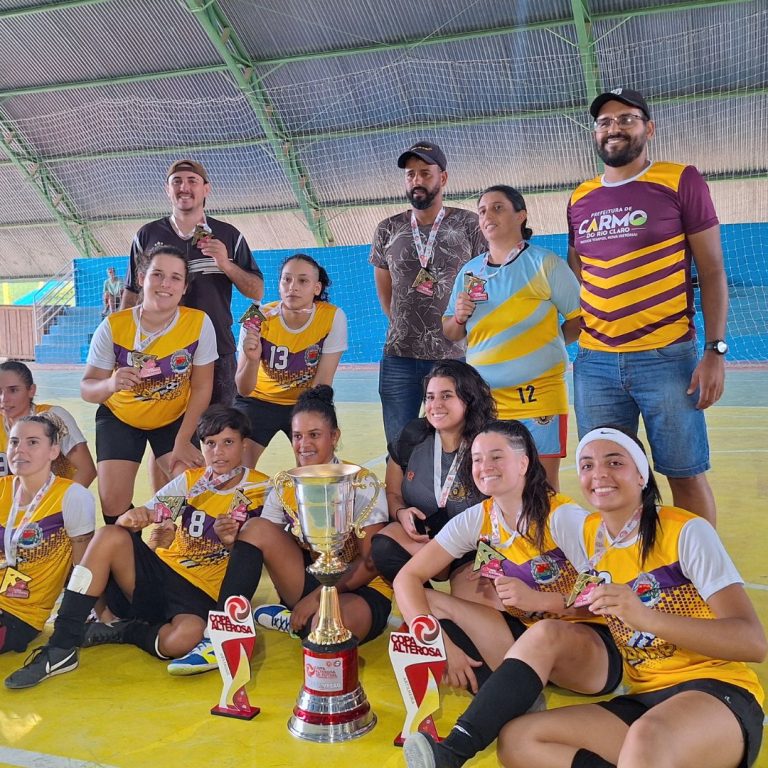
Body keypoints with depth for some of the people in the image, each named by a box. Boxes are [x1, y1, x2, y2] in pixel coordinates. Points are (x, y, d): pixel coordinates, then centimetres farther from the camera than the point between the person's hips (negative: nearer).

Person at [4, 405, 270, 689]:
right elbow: (146, 513, -3)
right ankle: (61, 647, -21)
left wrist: (234, 540, -23)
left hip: (202, 594, -4)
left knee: (183, 638, -39)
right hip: (162, 572, 4)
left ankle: (120, 631, -5)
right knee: (110, 535, -25)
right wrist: (130, 518, -26)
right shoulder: (192, 480, 9)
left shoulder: (262, 490, -1)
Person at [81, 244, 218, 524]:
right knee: (113, 502, -8)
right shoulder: (113, 326, -22)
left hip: (177, 419, 0)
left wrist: (183, 441, -13)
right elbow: (87, 388, -18)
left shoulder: (199, 323, -21)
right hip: (120, 418, 0)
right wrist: (111, 384, -41)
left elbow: (201, 388, -12)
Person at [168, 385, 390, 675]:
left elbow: (370, 563, -14)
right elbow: (260, 547, -2)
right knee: (256, 528, -17)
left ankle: (294, 622, -3)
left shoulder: (361, 485, -11)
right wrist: (232, 538, -24)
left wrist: (318, 597, -20)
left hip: (360, 590, -4)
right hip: (309, 580, 5)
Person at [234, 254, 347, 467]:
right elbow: (244, 390, -20)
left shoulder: (333, 318, -20)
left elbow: (323, 383, -14)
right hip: (260, 400, 0)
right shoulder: (259, 320, -20)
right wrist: (253, 359, -39)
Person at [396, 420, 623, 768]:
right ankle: (514, 700, -24)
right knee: (430, 602, -11)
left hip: (589, 646, -5)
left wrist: (537, 599, -28)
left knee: (544, 633, -40)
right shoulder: (476, 519, -2)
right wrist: (441, 645, -21)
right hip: (521, 634, 6)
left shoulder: (563, 516, -15)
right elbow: (407, 579, -7)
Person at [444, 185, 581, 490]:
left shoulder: (545, 264, -4)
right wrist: (459, 318, -4)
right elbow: (450, 334, 16)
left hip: (537, 395, -4)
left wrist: (545, 347, -6)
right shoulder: (468, 271, 11)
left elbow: (581, 319, -4)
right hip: (482, 397, 5)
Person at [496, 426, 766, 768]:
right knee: (515, 740, -13)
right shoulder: (589, 535, 8)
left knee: (646, 738, -41)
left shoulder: (687, 531, -10)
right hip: (643, 702, 8)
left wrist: (646, 617, -29)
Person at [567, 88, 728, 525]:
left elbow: (712, 271, -2)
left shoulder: (682, 182, 0)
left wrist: (715, 351, -9)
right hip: (594, 362, 4)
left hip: (667, 358, -4)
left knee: (686, 474, 4)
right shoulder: (580, 200, 11)